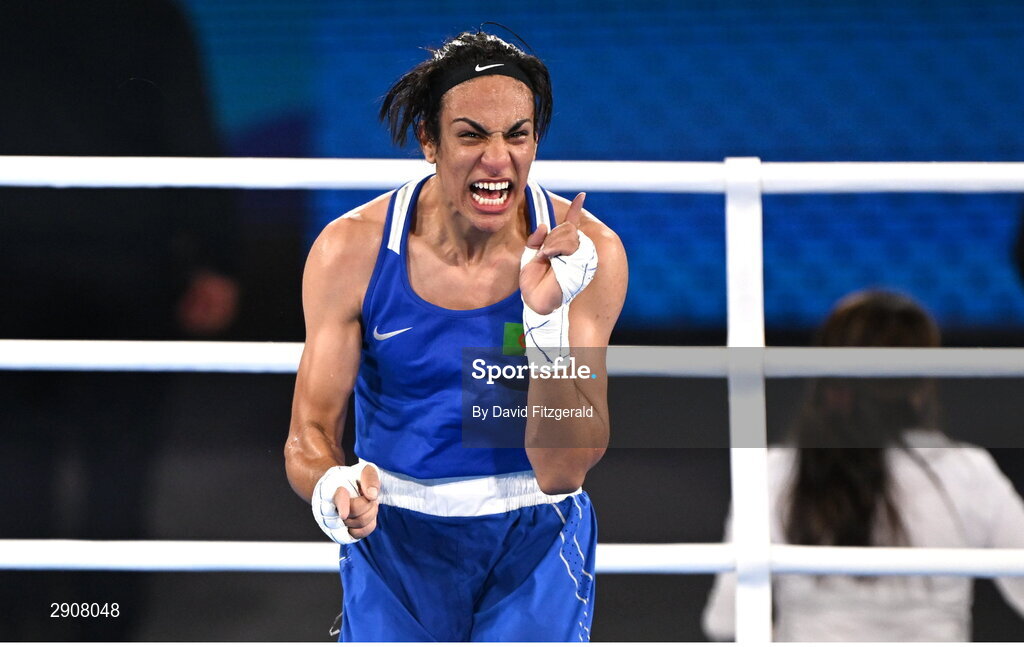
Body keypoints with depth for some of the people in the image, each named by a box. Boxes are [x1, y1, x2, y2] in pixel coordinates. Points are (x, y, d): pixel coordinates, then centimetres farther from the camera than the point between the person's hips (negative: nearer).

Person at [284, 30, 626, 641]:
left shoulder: (588, 252, -13)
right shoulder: (353, 249, -11)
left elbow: (561, 469, -15)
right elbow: (309, 434, -7)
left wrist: (546, 320, -27)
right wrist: (332, 491, -31)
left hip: (533, 541, 0)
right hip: (395, 537, 0)